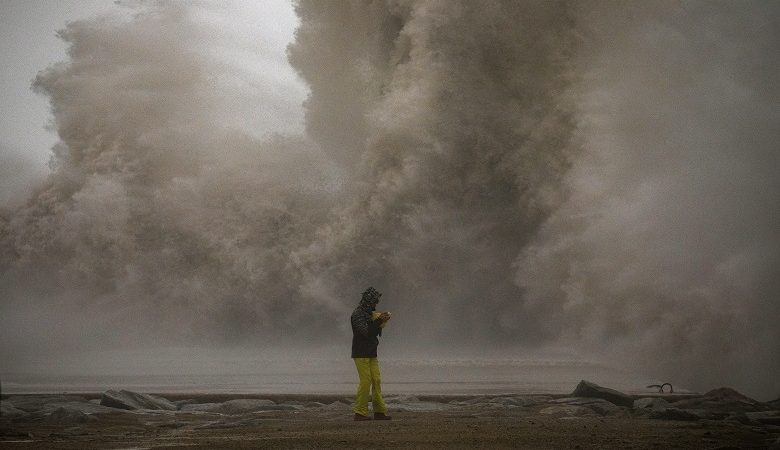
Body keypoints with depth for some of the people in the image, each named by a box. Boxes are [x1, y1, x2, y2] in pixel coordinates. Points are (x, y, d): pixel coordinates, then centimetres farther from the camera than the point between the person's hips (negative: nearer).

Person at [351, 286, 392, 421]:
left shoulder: (368, 314, 17)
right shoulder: (357, 314, -11)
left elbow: (374, 332, 19)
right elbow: (365, 331, -22)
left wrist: (381, 322, 4)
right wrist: (379, 321, -19)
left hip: (371, 354, 9)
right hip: (361, 354, -9)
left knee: (376, 381, 5)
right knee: (365, 382, -10)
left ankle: (380, 411, 8)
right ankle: (360, 412, -6)